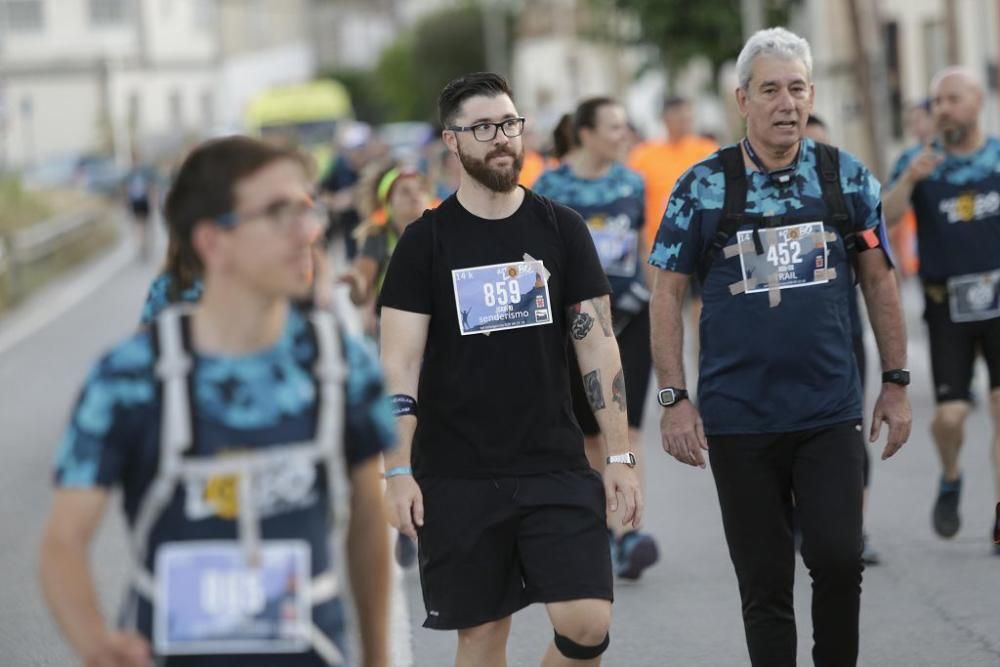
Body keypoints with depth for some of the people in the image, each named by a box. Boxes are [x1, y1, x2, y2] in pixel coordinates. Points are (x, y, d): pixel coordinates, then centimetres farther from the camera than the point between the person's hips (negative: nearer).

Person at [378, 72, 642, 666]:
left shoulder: (562, 230, 4)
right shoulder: (426, 241, -1)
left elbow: (598, 344, 3)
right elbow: (400, 362, -3)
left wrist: (621, 455, -3)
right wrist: (398, 470, -11)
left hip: (556, 466, 1)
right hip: (457, 476, -1)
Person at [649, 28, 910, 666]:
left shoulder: (848, 177, 2)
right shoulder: (703, 187, -2)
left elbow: (879, 281, 10)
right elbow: (667, 293, 1)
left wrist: (896, 382, 7)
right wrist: (674, 398, -5)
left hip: (830, 414, 1)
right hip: (739, 421, -1)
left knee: (838, 558, -12)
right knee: (765, 582, 4)